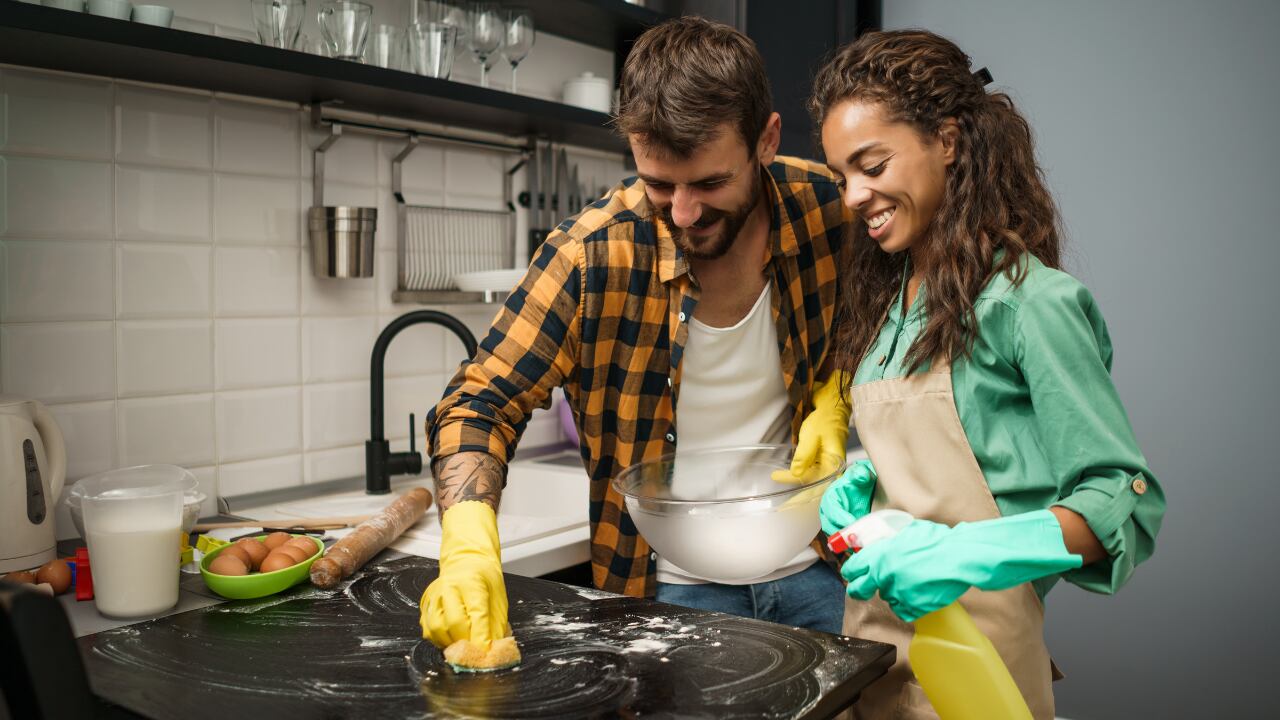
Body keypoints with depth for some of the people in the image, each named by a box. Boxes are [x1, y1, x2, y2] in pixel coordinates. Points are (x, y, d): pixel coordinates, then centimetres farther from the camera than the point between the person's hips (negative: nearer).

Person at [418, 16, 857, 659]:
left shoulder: (827, 208, -13)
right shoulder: (593, 256, -21)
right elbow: (479, 405, -17)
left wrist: (831, 406, -13)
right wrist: (469, 550, -33)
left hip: (815, 570, 3)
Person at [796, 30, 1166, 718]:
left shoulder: (1027, 299, -15)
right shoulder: (884, 298, 8)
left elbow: (1126, 499, -15)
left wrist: (975, 552, -29)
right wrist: (863, 479, -2)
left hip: (969, 655, -6)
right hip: (872, 626, 7)